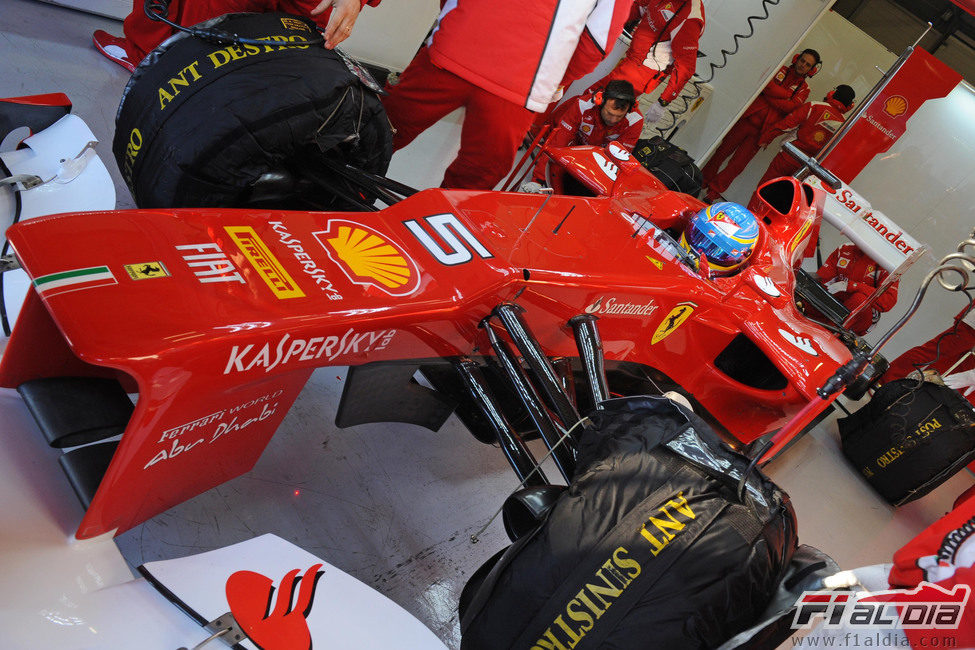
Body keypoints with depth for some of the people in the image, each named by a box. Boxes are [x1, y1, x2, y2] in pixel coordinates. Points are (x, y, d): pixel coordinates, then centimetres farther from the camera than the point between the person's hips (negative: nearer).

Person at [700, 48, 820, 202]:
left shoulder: (804, 89, 9)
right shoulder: (780, 69, 9)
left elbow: (791, 106, -10)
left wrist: (770, 95, -12)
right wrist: (786, 95, -12)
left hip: (761, 131, 0)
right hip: (747, 119, 0)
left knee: (737, 164, -3)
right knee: (723, 151, 5)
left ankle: (713, 191, 4)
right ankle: (704, 179, 21)